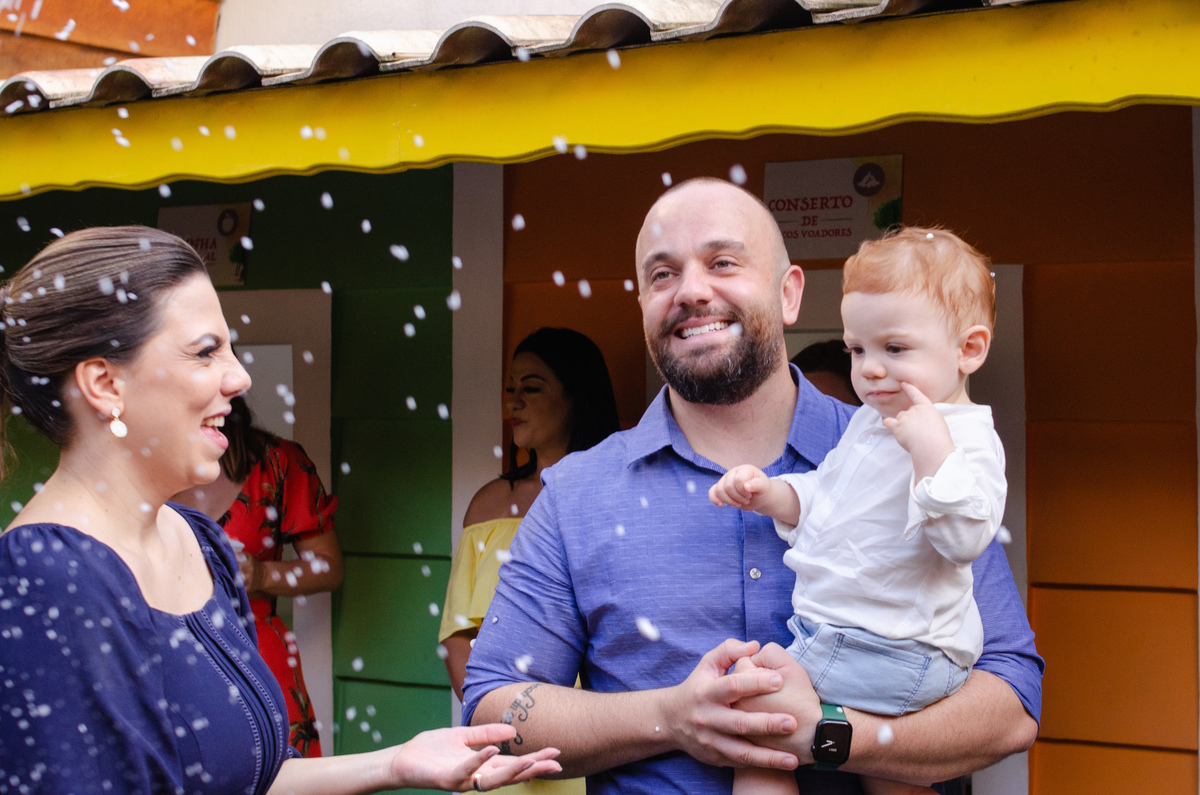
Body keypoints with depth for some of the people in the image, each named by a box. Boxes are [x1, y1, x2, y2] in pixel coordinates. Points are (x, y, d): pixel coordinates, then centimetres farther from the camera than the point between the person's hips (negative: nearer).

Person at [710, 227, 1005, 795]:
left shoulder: (968, 439, -15)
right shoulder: (870, 422, 14)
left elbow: (966, 536, -30)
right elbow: (820, 498, 26)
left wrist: (932, 448, -34)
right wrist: (768, 494, 8)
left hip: (893, 656, -10)